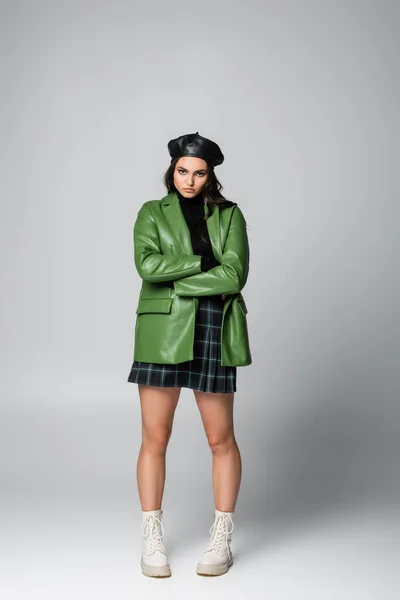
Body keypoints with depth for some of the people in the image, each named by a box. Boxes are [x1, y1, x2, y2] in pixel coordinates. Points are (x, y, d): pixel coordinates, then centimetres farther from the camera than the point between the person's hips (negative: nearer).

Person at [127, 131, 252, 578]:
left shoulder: (229, 215, 9)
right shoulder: (152, 212, 9)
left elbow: (235, 274, -7)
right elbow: (146, 263, -9)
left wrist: (176, 280, -10)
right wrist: (205, 263, -10)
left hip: (212, 336, 0)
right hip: (162, 334, 0)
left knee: (221, 440, 5)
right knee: (154, 438, 2)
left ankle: (222, 540, 19)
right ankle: (152, 541, 15)